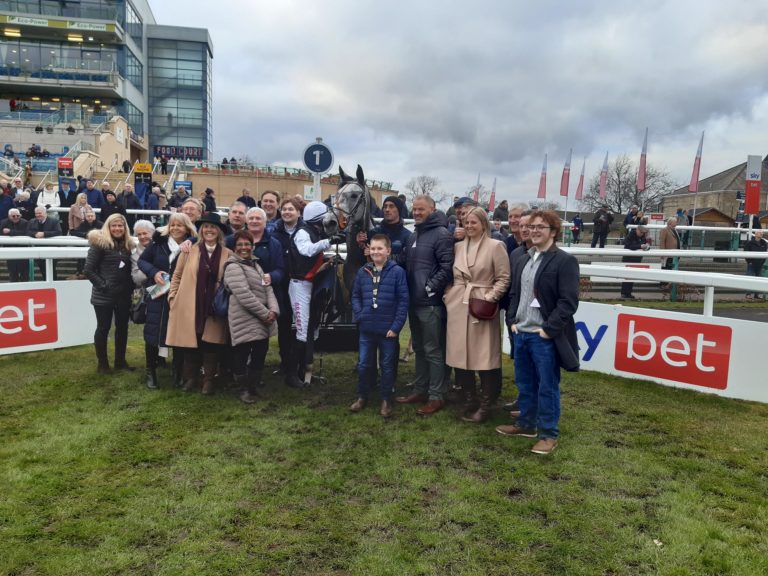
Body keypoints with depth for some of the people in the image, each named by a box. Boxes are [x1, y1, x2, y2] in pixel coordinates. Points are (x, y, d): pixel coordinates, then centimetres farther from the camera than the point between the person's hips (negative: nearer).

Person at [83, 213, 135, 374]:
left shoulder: (129, 245, 6)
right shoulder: (100, 243, -9)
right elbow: (88, 270, -10)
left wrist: (131, 286, 1)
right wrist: (102, 285, -13)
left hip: (123, 295, 5)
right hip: (104, 296, -5)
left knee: (122, 327, 12)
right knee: (103, 328, 5)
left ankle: (120, 361, 26)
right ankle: (102, 363, 18)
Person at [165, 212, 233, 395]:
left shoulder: (228, 254, 2)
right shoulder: (189, 250, 3)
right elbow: (177, 276, 8)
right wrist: (172, 298, 3)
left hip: (214, 308, 0)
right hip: (189, 306, 1)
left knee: (211, 344, 4)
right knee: (190, 342, 7)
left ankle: (208, 380, 17)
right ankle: (190, 378, 23)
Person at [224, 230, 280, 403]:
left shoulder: (255, 265, 18)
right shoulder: (233, 267, -9)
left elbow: (267, 289, 10)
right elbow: (244, 295, -19)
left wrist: (273, 310, -7)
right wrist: (265, 313, -17)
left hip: (262, 321, 8)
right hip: (245, 321, -8)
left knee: (260, 353, 12)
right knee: (242, 355, 0)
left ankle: (252, 387, 27)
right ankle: (244, 389, 18)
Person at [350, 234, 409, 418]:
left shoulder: (397, 272, -8)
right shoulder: (363, 272, 3)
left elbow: (403, 301, -8)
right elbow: (355, 296, 12)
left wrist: (396, 326, -12)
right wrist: (359, 316, -3)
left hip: (388, 329, -3)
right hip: (366, 328, 3)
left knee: (387, 366, 9)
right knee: (364, 364, 12)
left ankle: (386, 400, 22)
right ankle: (362, 397, 28)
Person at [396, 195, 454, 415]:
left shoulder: (441, 234, -10)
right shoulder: (414, 235, 17)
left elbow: (447, 267, -18)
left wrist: (431, 288, -18)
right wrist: (408, 292, 15)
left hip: (431, 303, -9)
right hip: (414, 302, 9)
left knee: (434, 350, -2)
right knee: (419, 348, 16)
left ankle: (436, 396, 7)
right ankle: (420, 390, 27)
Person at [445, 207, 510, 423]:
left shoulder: (495, 246, -4)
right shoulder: (458, 246, 12)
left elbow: (504, 278, -5)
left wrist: (491, 297, -15)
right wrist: (449, 294, 5)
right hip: (458, 306, 5)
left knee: (484, 358, -1)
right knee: (460, 355, 8)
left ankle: (485, 406, 13)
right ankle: (469, 402, 23)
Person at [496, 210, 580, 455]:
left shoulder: (564, 261, -9)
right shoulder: (522, 261, 15)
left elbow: (568, 301, -14)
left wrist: (549, 328, -17)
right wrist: (512, 320, 7)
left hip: (545, 336, -7)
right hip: (521, 332, 7)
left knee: (547, 386, 2)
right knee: (524, 383, 17)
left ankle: (548, 434, 14)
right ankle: (526, 424, 32)